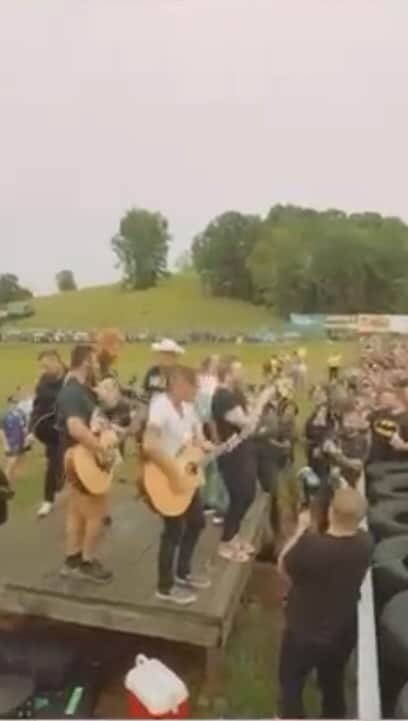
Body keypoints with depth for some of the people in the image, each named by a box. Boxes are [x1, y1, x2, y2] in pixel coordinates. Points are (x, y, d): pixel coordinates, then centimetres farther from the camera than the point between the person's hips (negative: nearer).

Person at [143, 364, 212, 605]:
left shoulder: (187, 407, 4)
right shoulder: (161, 406, -24)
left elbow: (196, 437, 18)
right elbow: (149, 445, -36)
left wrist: (207, 446, -2)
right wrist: (175, 472, -31)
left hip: (188, 475, 9)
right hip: (166, 478, -9)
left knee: (196, 522, 18)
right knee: (175, 530, 0)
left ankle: (183, 572, 38)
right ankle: (166, 587, 18)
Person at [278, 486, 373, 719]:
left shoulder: (311, 545, -36)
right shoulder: (365, 543, -19)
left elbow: (283, 566, -15)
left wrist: (302, 528, -11)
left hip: (305, 634, -4)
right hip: (344, 632, 5)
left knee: (291, 682, 24)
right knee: (333, 683, 31)